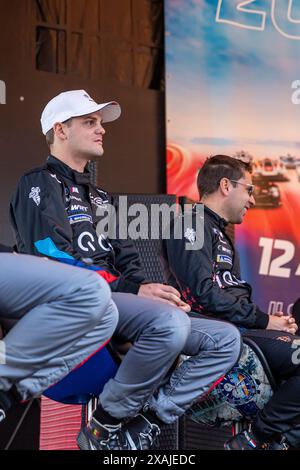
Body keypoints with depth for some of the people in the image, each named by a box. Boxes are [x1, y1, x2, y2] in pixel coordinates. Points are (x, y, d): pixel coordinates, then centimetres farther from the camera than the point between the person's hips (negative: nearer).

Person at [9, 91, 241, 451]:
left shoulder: (99, 198, 29)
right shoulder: (40, 185, 3)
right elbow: (53, 261, -13)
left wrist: (152, 290, -2)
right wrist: (131, 289, -18)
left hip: (117, 300, 8)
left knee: (225, 339, -5)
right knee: (170, 323, -36)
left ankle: (141, 426, -15)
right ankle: (105, 425, -17)